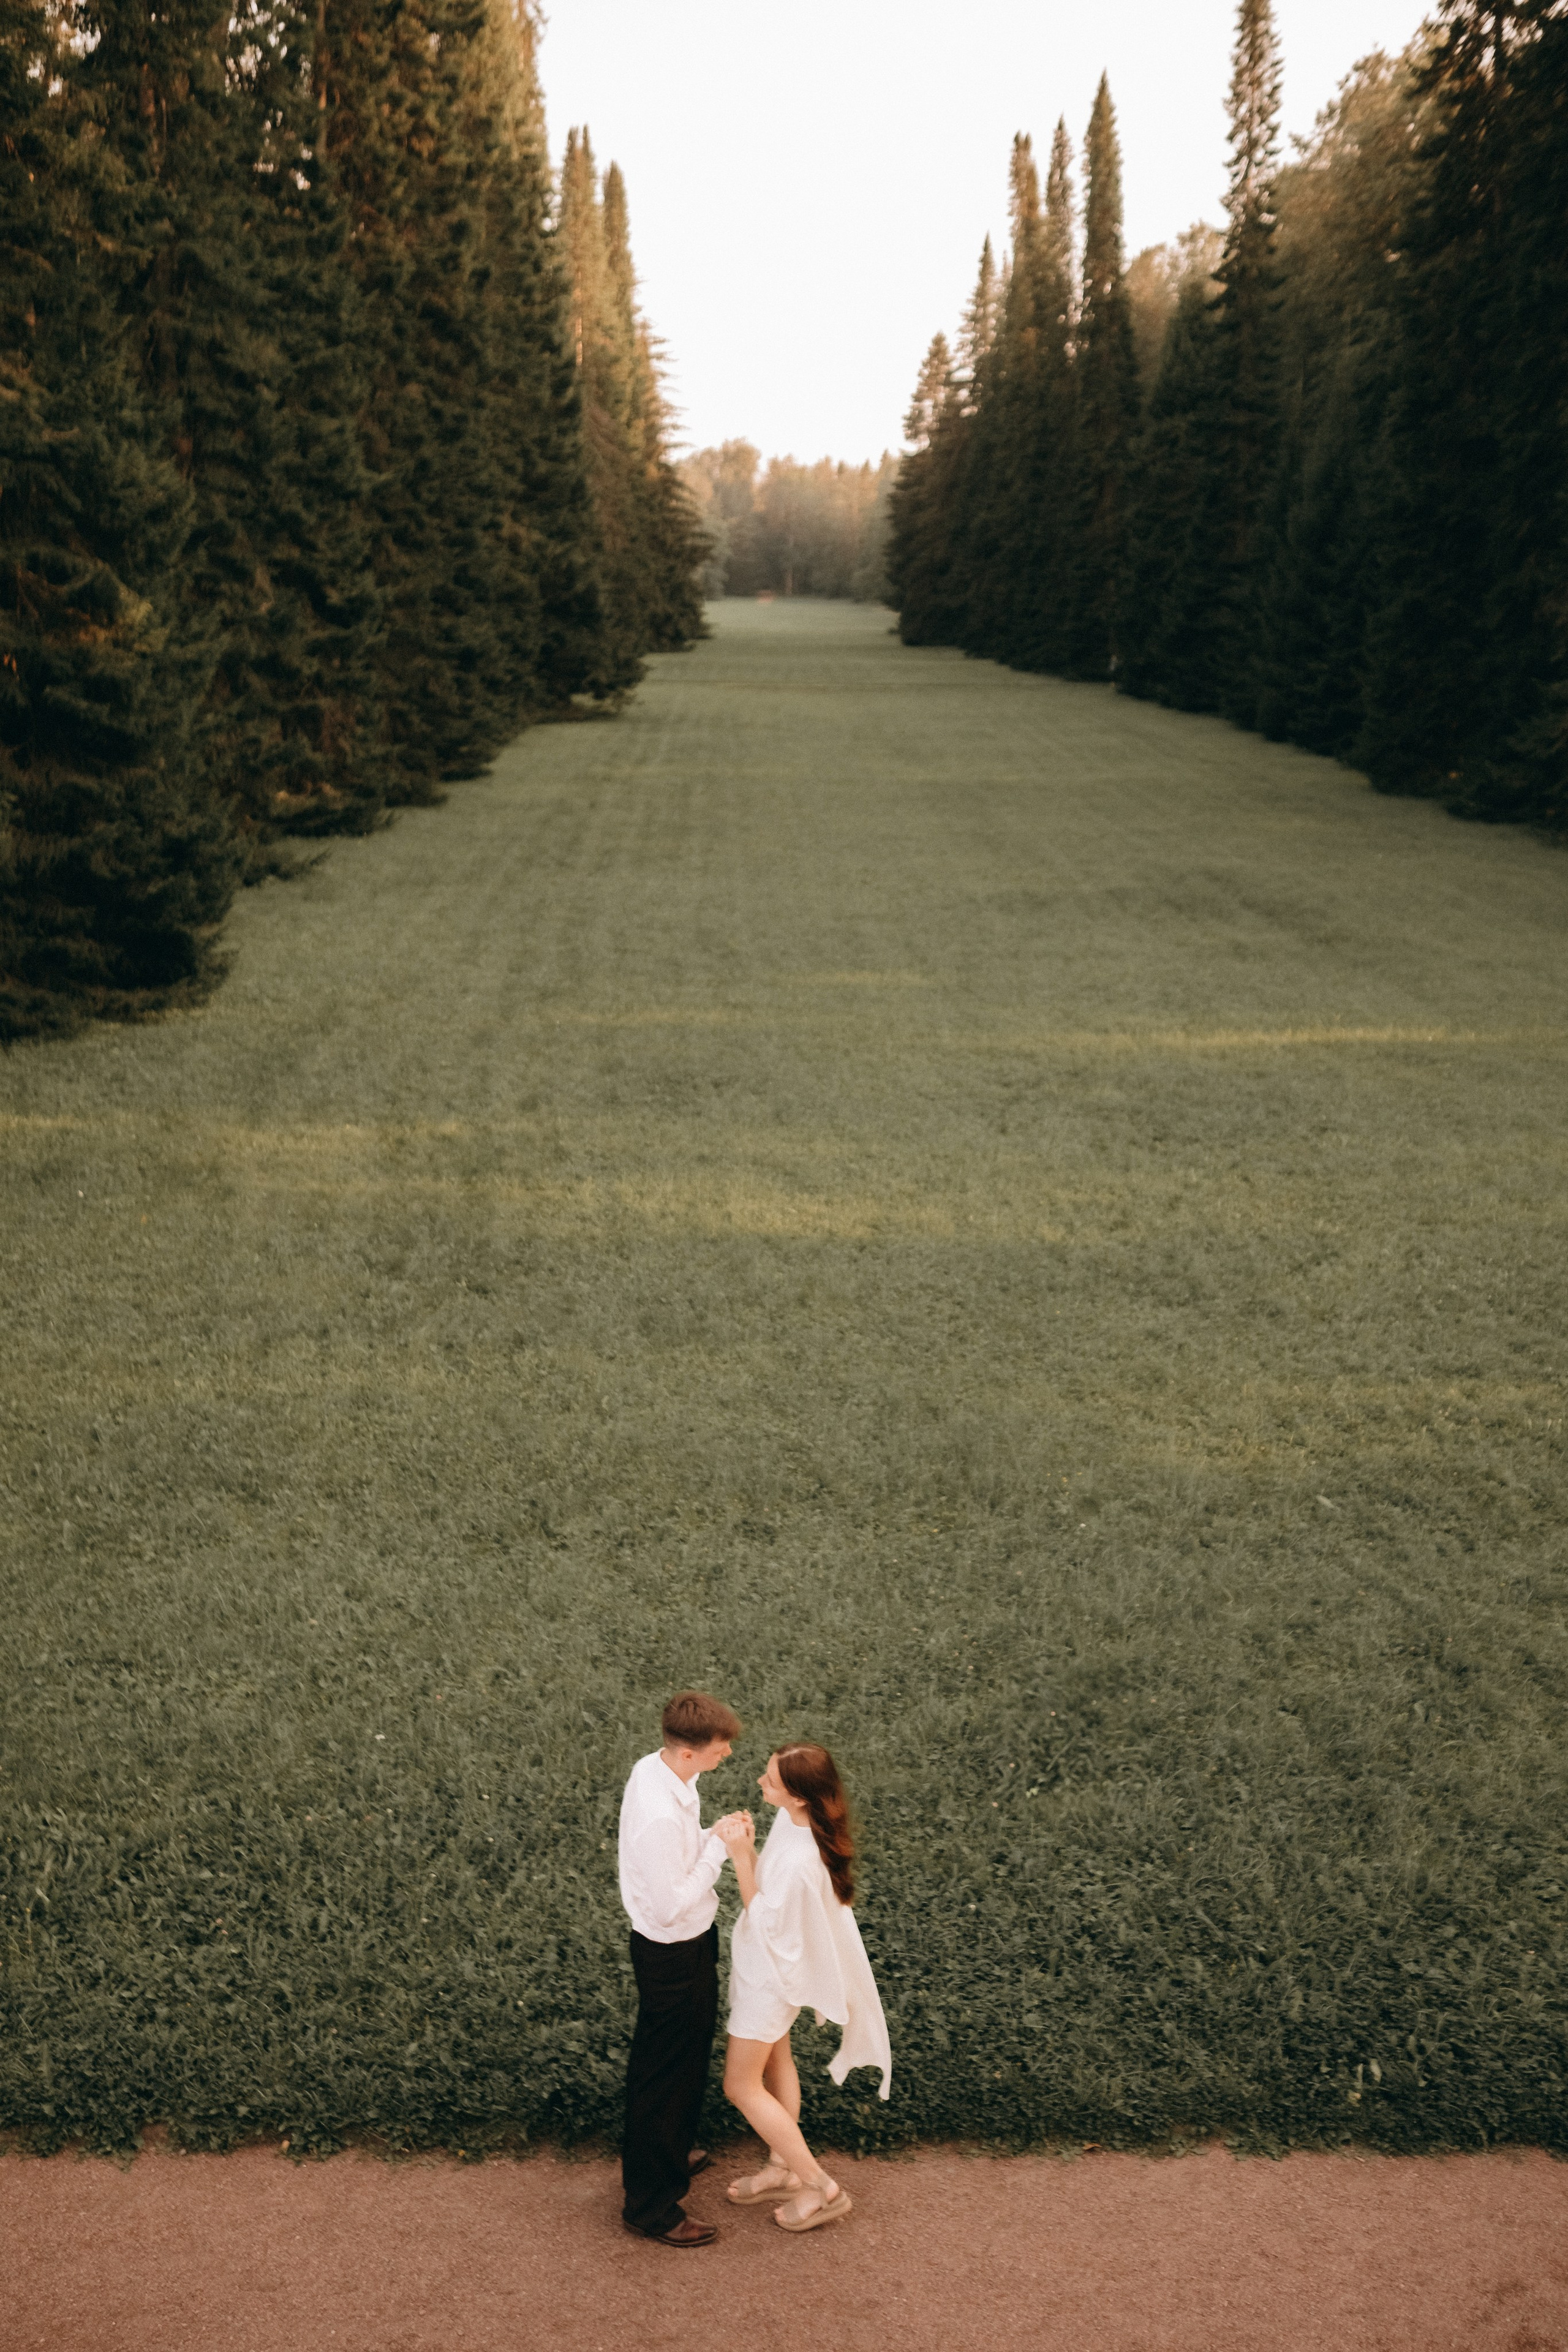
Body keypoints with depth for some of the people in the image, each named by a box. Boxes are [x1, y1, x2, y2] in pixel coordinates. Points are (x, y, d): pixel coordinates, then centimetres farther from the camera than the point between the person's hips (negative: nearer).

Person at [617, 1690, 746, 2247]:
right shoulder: (660, 1815, -37)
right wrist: (719, 1849, -24)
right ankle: (650, 2205, 24)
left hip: (686, 1939, 10)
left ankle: (664, 2153, 51)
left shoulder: (654, 1768, -7)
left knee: (666, 2061, 28)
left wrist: (713, 1838, -6)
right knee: (669, 2073, 8)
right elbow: (672, 1905, -30)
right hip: (674, 1955, -10)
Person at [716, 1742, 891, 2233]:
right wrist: (748, 1847, -15)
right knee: (774, 2060, 25)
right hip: (769, 1964, 9)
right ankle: (783, 2168, 44)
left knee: (742, 2086, 7)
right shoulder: (796, 1820, -12)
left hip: (773, 1971, -9)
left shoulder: (800, 1860, -39)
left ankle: (821, 2188, 17)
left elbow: (766, 1924, -26)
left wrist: (741, 1858, -32)